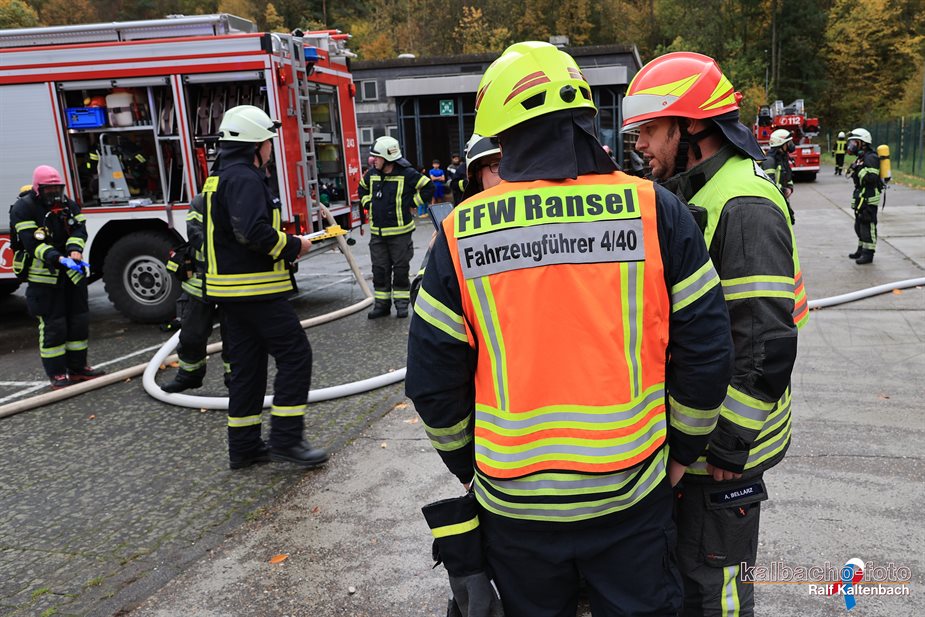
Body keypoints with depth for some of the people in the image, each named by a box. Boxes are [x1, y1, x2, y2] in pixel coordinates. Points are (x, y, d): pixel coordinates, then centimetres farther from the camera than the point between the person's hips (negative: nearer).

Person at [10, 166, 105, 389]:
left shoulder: (69, 204, 8)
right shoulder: (23, 208, -10)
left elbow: (79, 229, -2)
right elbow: (31, 242, -19)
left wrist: (75, 249, -22)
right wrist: (58, 258, -32)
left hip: (72, 273, 6)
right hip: (44, 276, -6)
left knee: (79, 320, 11)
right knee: (52, 325, -3)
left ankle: (77, 367, 23)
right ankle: (56, 374, 7)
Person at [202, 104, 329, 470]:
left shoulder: (219, 179, 19)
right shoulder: (244, 179, -14)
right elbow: (254, 232, -27)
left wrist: (284, 246, 19)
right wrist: (294, 247, -12)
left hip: (232, 291, 10)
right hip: (256, 290, -10)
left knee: (248, 365, 13)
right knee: (295, 354, -5)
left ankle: (243, 447, 18)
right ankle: (285, 439, -3)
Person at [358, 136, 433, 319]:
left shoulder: (406, 174, -12)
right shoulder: (372, 174, 6)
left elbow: (428, 187, -7)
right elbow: (363, 189, 26)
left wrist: (411, 203, -6)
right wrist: (368, 204, 12)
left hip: (400, 232, -5)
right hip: (377, 233, 5)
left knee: (400, 269, 5)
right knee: (379, 270, 9)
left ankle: (401, 302, 17)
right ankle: (382, 303, 18)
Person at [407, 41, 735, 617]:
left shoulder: (461, 231, -10)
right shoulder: (655, 210, -10)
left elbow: (432, 378, -4)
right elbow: (706, 351, -7)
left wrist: (470, 463, 12)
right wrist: (682, 449, 10)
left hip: (514, 500, 1)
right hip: (630, 494, 0)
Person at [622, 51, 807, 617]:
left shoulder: (744, 205, -22)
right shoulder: (686, 193, 10)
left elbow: (767, 340, -25)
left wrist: (730, 442, -20)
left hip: (723, 440, -9)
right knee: (681, 555, 25)